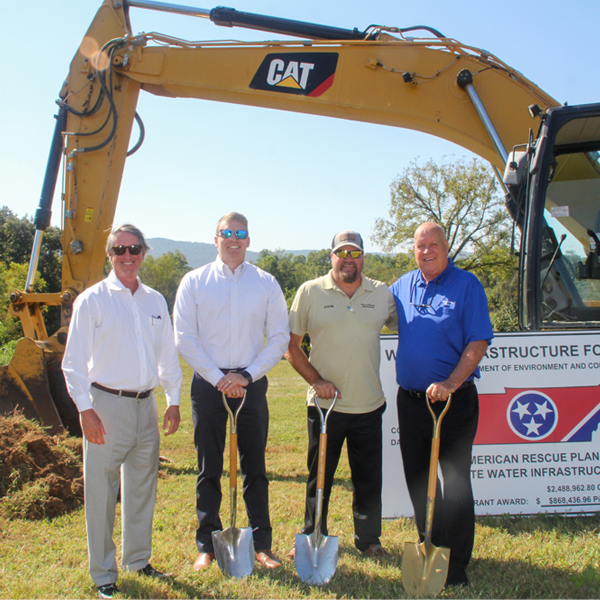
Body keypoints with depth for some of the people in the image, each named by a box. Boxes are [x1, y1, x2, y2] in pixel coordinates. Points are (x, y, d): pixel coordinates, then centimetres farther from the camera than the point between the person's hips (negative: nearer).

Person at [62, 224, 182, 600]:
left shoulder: (155, 301, 9)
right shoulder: (92, 300, -5)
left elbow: (168, 355, 14)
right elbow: (74, 361, -6)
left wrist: (173, 400, 9)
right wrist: (85, 409, -12)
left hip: (145, 404, 5)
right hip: (106, 403, -4)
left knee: (143, 487, 14)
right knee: (102, 492, 3)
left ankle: (138, 560, 31)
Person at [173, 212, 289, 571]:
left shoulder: (266, 284, 6)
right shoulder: (194, 282, 4)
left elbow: (280, 337, 3)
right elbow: (185, 338, -1)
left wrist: (246, 375, -7)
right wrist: (217, 378, -9)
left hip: (252, 384, 1)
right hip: (208, 384, 0)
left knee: (255, 467, 7)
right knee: (209, 469, 6)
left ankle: (262, 544, 19)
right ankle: (207, 546, 19)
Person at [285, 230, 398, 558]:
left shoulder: (382, 294, 4)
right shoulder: (310, 292, -2)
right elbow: (291, 346, 1)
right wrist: (316, 381, -9)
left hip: (369, 406, 2)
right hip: (324, 405, -1)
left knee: (369, 479, 12)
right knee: (318, 476, 11)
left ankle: (368, 539, 31)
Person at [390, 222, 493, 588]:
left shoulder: (466, 285, -6)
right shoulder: (403, 286, 9)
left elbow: (479, 342, -12)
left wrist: (450, 384, -22)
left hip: (454, 400, -5)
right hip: (411, 400, 5)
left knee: (455, 482, 1)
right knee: (418, 479, 14)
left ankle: (456, 565, 13)